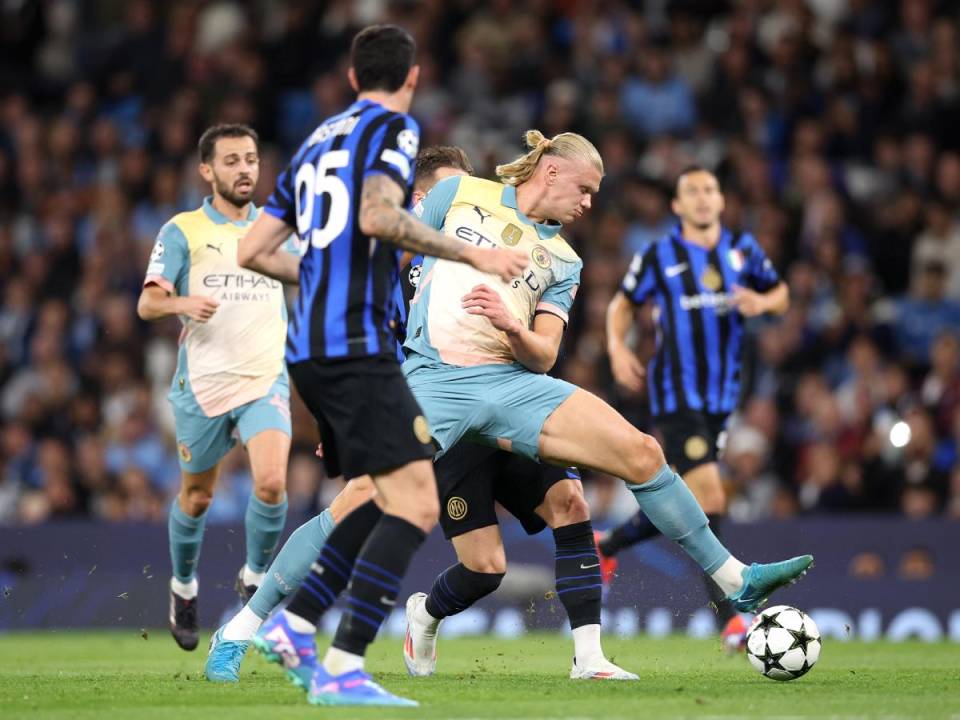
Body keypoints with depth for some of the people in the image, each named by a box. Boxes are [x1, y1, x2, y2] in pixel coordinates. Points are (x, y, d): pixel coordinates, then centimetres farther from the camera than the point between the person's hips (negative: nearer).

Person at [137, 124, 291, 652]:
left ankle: (255, 576, 3)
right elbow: (147, 304, -6)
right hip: (202, 384, -1)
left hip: (265, 380, 1)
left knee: (271, 483, -20)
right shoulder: (182, 231, 0)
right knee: (196, 497, 10)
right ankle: (184, 587, 35)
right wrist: (184, 303, -25)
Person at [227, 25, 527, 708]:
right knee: (416, 505, -14)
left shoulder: (318, 141, 21)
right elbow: (377, 216, -22)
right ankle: (342, 670, -22)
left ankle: (296, 622, 14)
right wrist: (471, 253, -16)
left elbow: (252, 251, 21)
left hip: (310, 347, 9)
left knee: (392, 498, 18)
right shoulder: (394, 128, -2)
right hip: (357, 345, -9)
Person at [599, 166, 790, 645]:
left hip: (721, 396, 5)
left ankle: (606, 546, 39)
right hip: (675, 394, -5)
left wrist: (763, 302, -6)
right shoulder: (658, 256, -1)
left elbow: (780, 295, 17)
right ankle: (728, 616, -18)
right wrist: (617, 349, -6)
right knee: (709, 497, -18)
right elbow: (623, 304, 12)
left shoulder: (743, 249, 7)